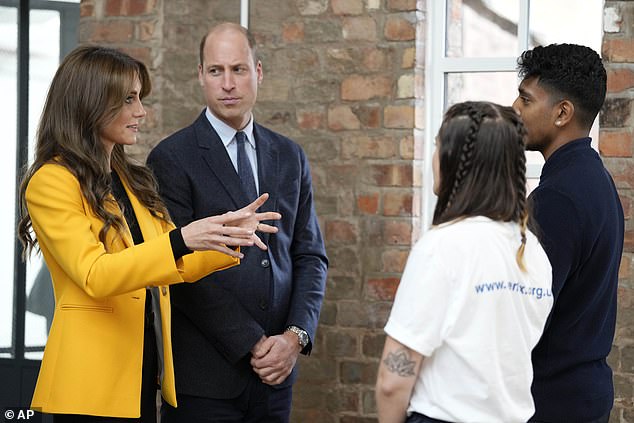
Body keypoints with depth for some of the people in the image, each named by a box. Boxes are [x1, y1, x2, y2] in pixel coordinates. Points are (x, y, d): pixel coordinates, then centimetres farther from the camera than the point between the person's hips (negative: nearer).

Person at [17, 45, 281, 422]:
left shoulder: (131, 181, 16)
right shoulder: (52, 182, -9)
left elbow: (171, 269, 16)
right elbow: (94, 275, -20)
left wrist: (229, 237, -1)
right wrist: (180, 240, -29)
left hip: (144, 371, 7)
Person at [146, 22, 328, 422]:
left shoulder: (290, 157, 12)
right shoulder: (172, 158, -5)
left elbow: (310, 255, 11)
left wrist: (296, 336, -4)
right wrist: (253, 344, -12)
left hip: (276, 370, 4)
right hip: (204, 375, -4)